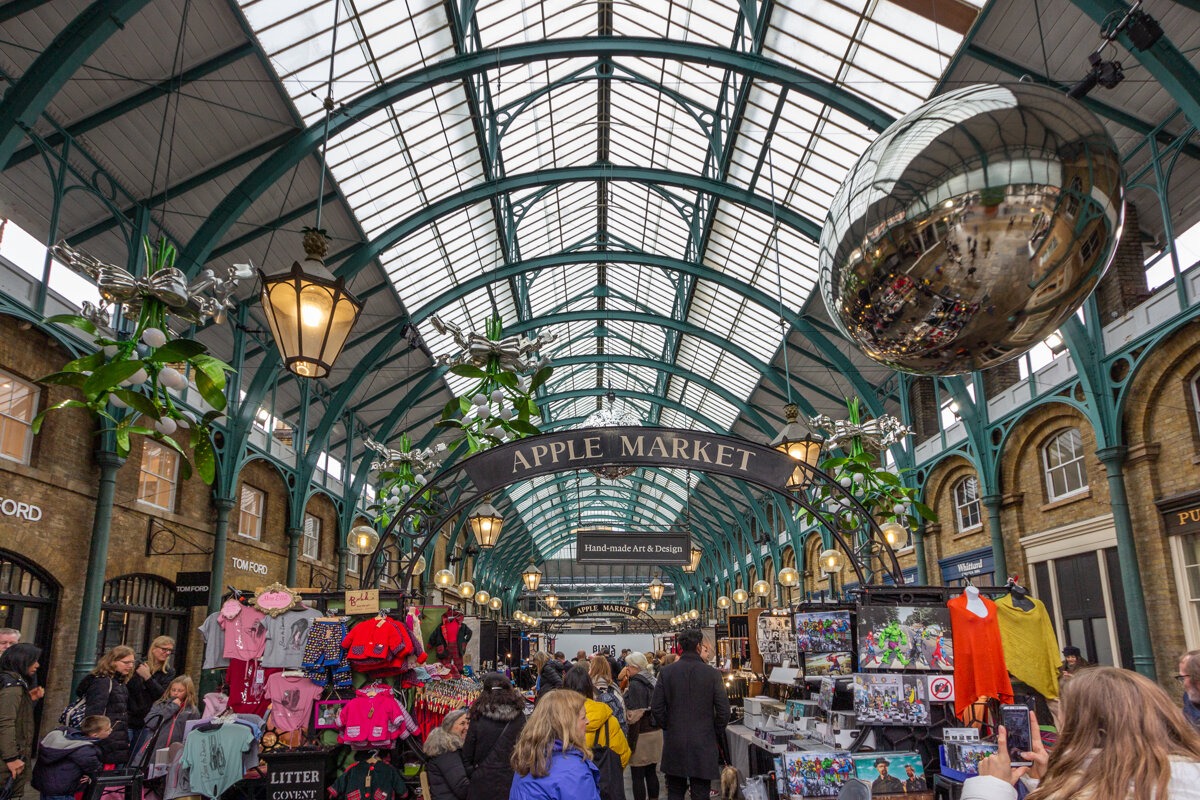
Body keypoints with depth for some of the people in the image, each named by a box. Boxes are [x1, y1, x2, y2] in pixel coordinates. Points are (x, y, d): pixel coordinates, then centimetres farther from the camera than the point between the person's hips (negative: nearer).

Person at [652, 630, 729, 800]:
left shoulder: (666, 672, -4)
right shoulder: (712, 674, -9)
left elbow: (656, 707, -3)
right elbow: (724, 711, -9)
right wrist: (716, 734, 8)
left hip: (674, 743, 2)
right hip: (704, 744, -2)